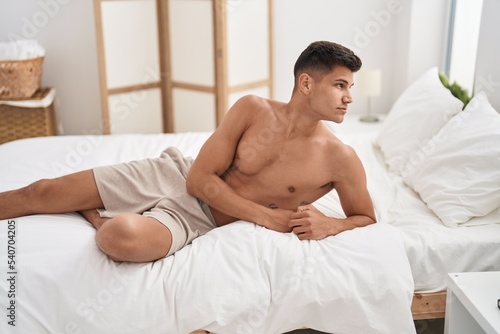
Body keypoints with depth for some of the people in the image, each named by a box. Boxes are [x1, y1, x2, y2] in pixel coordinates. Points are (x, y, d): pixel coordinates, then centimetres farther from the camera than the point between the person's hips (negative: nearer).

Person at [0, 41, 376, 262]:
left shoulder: (341, 159, -11)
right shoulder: (253, 109, -11)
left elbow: (367, 218, 1)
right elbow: (200, 179, -10)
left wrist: (330, 224, -22)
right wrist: (266, 216, -18)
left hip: (196, 217, -1)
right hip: (174, 174, 2)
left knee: (122, 237, -33)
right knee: (40, 193, -2)